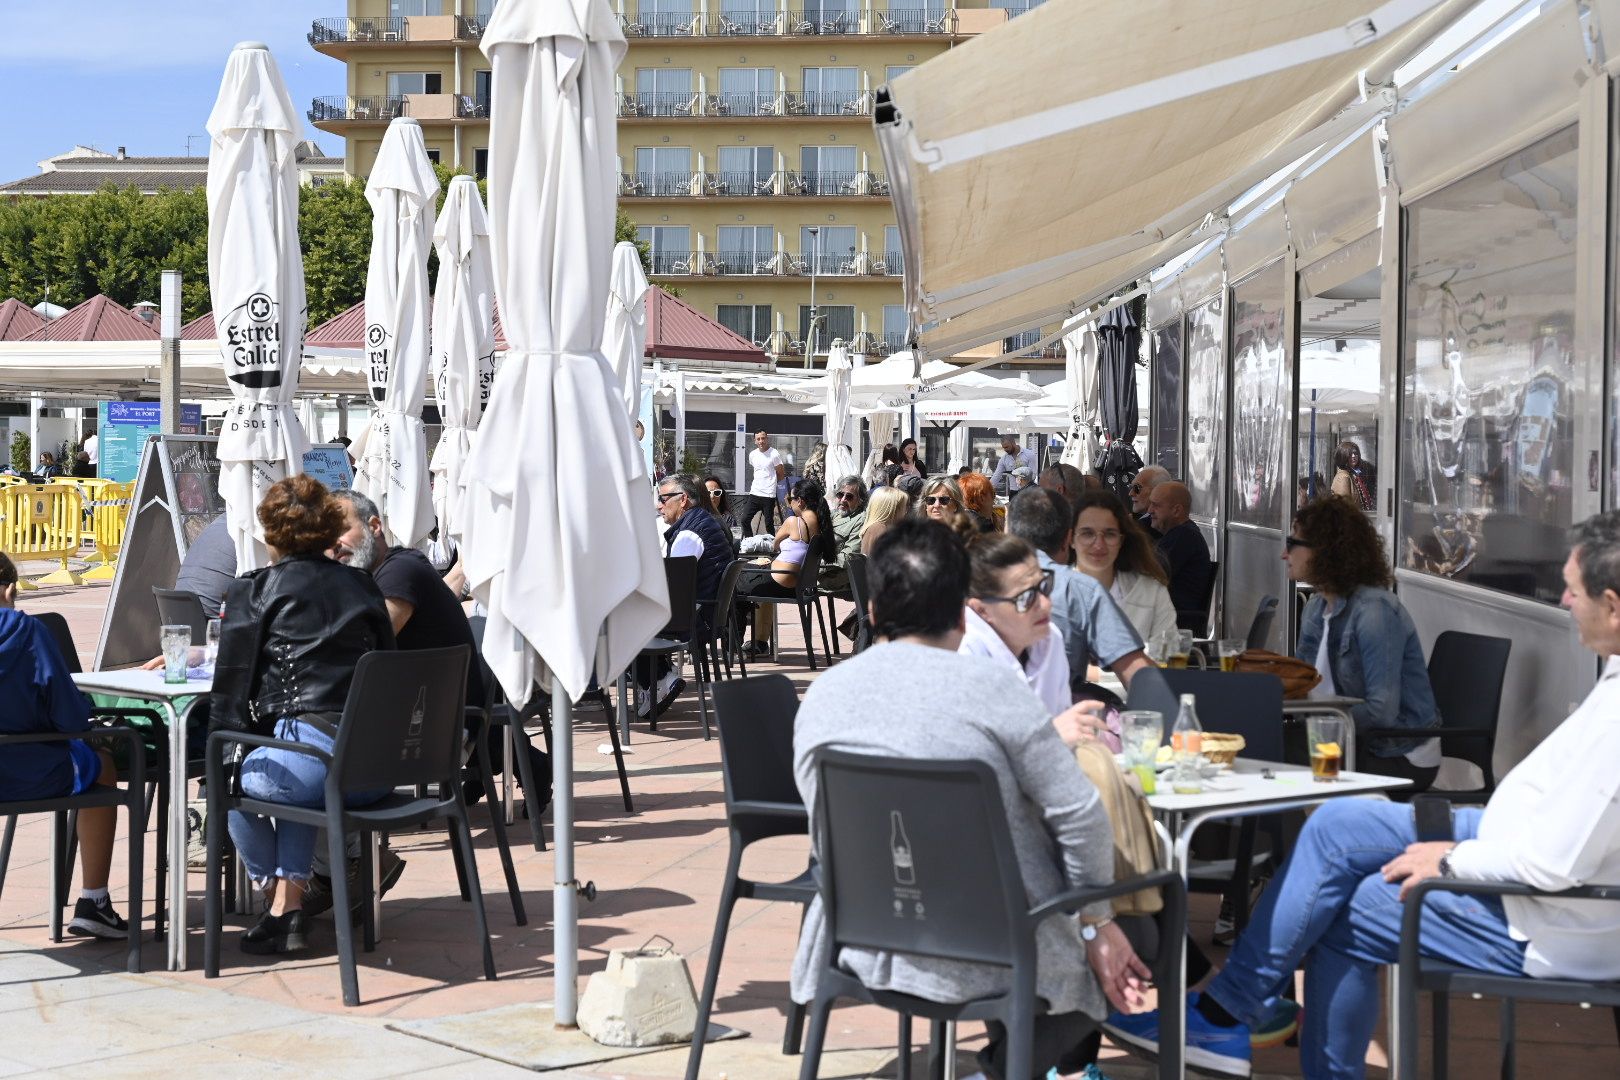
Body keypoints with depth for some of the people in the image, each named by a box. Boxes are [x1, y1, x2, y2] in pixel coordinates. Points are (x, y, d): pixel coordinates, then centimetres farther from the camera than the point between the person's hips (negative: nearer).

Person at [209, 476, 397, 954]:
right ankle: (292, 895, 25)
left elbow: (232, 685, 3)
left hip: (321, 757, -6)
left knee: (232, 779, 24)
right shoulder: (362, 585, 16)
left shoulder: (254, 591, 2)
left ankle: (279, 901, 30)